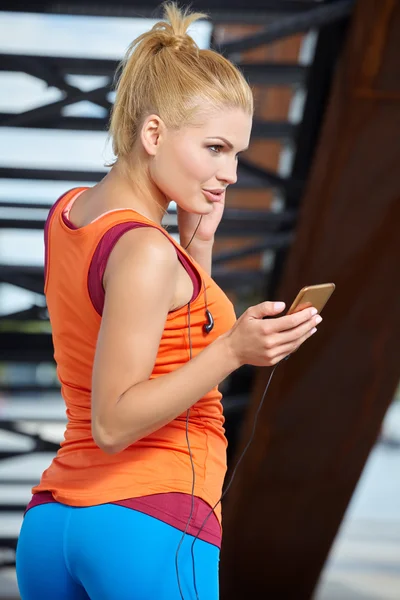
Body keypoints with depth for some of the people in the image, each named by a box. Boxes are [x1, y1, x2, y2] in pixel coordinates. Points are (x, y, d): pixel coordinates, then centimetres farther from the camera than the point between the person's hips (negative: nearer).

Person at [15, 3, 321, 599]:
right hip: (151, 522, -9)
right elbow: (112, 425, -16)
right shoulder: (144, 250, -14)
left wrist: (198, 243, 10)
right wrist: (232, 351, -22)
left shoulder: (67, 213, 13)